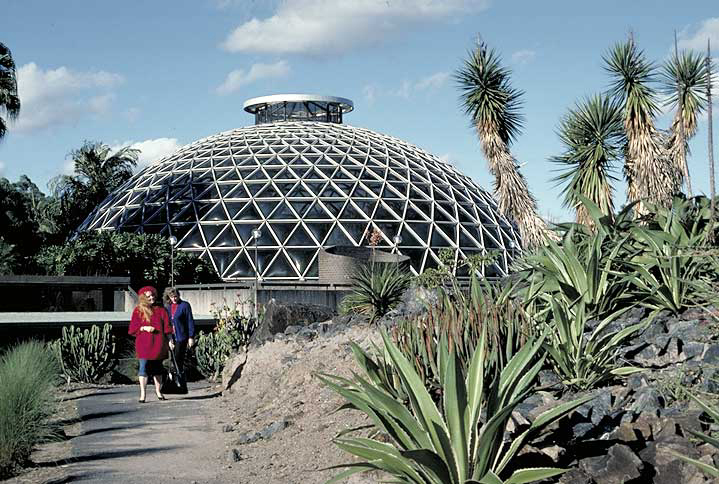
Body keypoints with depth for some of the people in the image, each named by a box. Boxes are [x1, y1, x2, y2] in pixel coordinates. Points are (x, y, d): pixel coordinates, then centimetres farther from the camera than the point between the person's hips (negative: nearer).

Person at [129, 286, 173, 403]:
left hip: (158, 344, 2)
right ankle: (142, 394, -8)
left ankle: (158, 390, 25)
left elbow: (167, 327, 10)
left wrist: (168, 340, 4)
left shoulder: (160, 310, 9)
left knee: (157, 367, 10)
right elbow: (132, 329, 2)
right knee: (144, 367, -10)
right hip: (144, 344, -2)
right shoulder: (138, 311, 3)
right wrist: (144, 328, -14)